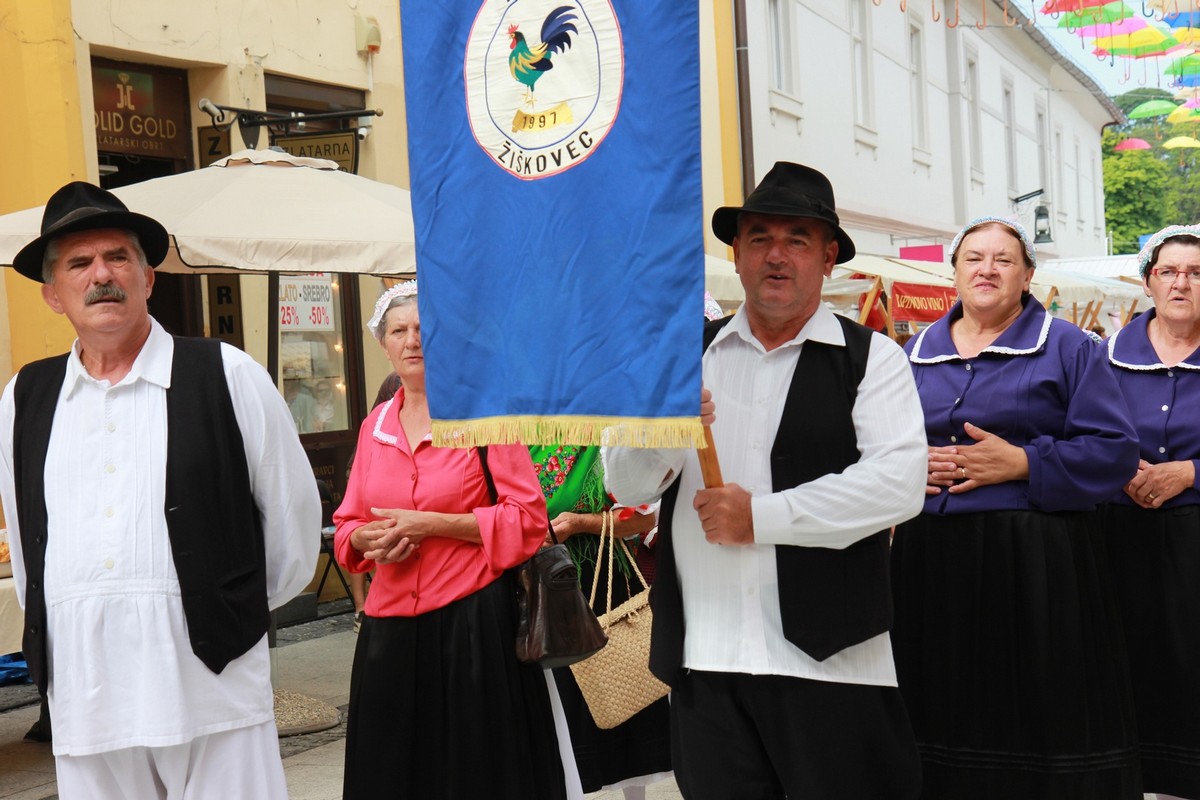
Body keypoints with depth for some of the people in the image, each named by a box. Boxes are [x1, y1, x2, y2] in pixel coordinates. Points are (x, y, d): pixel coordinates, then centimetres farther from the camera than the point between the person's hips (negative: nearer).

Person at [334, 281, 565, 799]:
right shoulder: (375, 426, 11)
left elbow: (529, 519, -8)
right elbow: (347, 524, 18)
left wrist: (429, 525, -14)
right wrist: (370, 538, -6)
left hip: (474, 624, -4)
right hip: (391, 629, 5)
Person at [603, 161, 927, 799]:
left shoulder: (870, 358, 3)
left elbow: (899, 483, -11)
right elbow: (625, 486, 7)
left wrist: (762, 517, -14)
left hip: (828, 658, -2)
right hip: (701, 657, 3)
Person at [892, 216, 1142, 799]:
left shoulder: (1065, 347, 3)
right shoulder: (915, 353, 14)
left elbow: (1114, 450, -5)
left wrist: (1021, 463, -14)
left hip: (1037, 565, -3)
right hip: (932, 560, 4)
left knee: (1036, 723, -1)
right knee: (945, 717, 8)